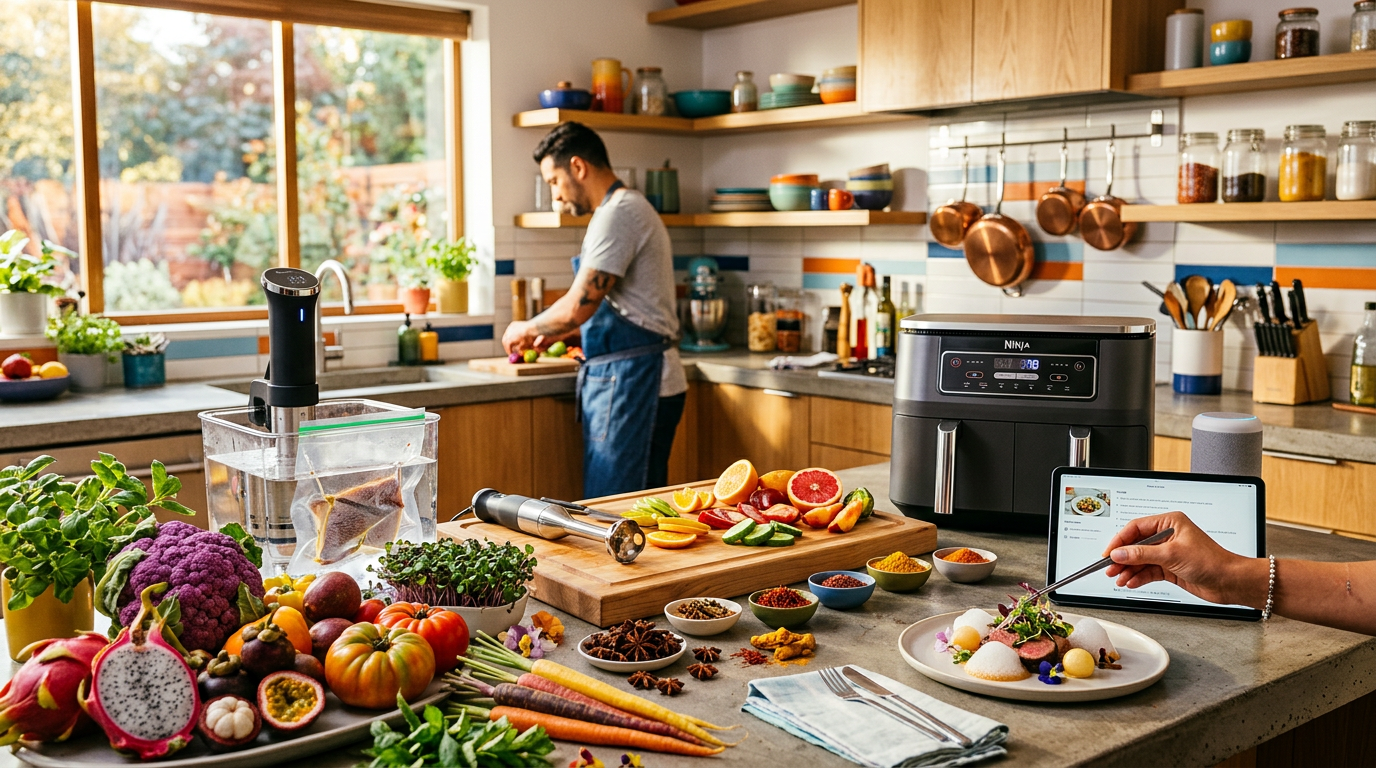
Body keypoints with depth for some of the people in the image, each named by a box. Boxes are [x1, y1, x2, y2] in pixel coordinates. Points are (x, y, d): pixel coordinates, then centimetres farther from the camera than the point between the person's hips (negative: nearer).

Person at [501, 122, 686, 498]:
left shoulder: (618, 214, -13)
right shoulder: (630, 208, 20)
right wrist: (554, 332, 23)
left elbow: (579, 306, -17)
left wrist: (527, 328, 0)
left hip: (631, 380, -10)